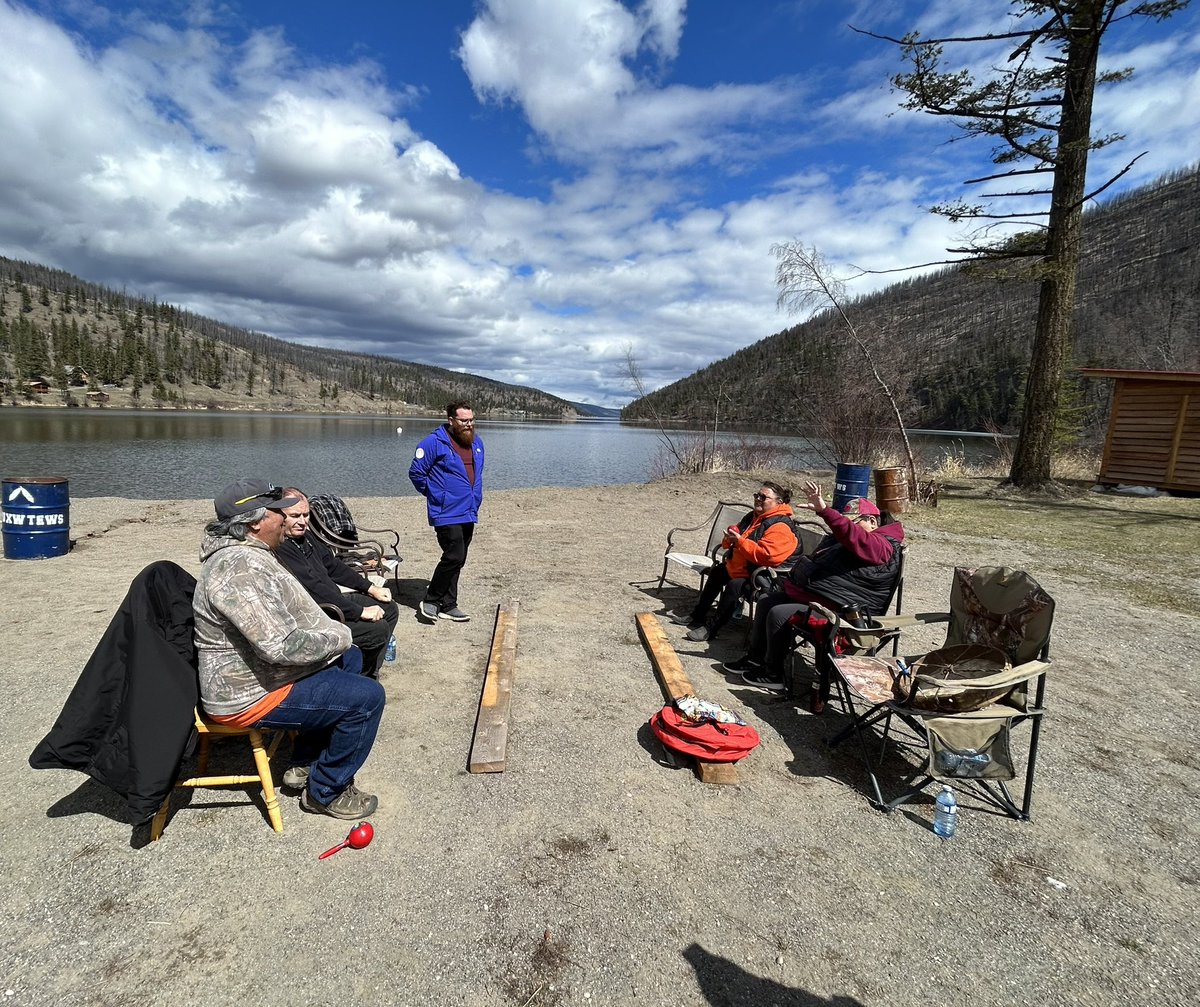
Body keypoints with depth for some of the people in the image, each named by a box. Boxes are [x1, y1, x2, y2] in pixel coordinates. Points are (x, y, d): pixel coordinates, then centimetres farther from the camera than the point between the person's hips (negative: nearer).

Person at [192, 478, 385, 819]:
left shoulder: (245, 554, 7)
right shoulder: (240, 567, -28)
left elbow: (282, 615, 18)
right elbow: (281, 646, -34)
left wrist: (327, 623, 2)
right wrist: (339, 636, -18)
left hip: (251, 671, 11)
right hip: (250, 694, -11)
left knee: (350, 658, 21)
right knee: (367, 697, -15)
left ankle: (305, 764, 25)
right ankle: (325, 793, 6)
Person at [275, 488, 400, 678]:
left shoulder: (305, 536, 8)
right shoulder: (280, 550, -25)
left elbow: (332, 565, 18)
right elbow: (314, 589, -28)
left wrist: (371, 588, 11)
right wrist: (360, 611, -24)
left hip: (334, 599, 11)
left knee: (390, 609, 9)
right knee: (378, 628, -20)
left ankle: (369, 673, 17)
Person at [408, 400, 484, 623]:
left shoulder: (477, 443, 11)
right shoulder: (435, 442, -11)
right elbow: (415, 472, -7)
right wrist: (434, 494, -2)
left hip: (469, 513, 7)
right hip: (447, 514, -7)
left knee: (458, 560, 11)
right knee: (454, 557, -13)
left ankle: (448, 605, 22)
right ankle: (430, 601, 4)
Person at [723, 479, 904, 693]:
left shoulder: (882, 545, -17)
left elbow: (853, 536, -37)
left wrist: (824, 510, -49)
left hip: (838, 610, -11)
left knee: (778, 614, -23)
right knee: (765, 603, 10)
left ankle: (773, 675, -8)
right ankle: (755, 658, 19)